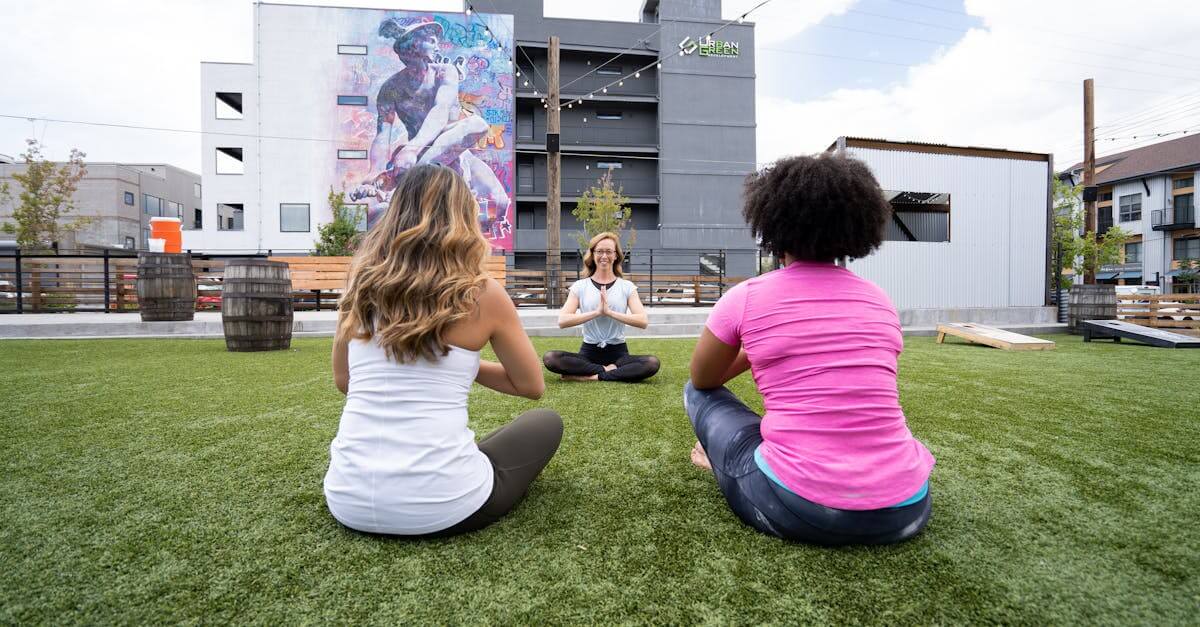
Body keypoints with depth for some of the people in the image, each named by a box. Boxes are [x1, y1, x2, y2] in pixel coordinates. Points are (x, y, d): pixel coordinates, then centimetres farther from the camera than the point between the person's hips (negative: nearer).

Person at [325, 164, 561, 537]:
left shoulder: (361, 284, 2)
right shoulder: (483, 294, -9)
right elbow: (532, 386, 5)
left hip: (348, 501, 6)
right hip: (437, 507, -6)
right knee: (546, 423, 20)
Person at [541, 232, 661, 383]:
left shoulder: (627, 286, 4)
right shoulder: (579, 286, 4)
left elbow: (643, 321, -10)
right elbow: (562, 321, -10)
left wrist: (610, 312, -19)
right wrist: (596, 312, -19)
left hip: (618, 352, 0)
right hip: (589, 352, 0)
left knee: (653, 363, -28)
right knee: (550, 358, -27)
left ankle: (591, 377, -20)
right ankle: (611, 371, -19)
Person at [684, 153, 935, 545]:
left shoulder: (745, 297, -5)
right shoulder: (880, 300, 7)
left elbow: (702, 379, 12)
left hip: (795, 511, -3)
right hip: (903, 512, 4)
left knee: (698, 394, 16)